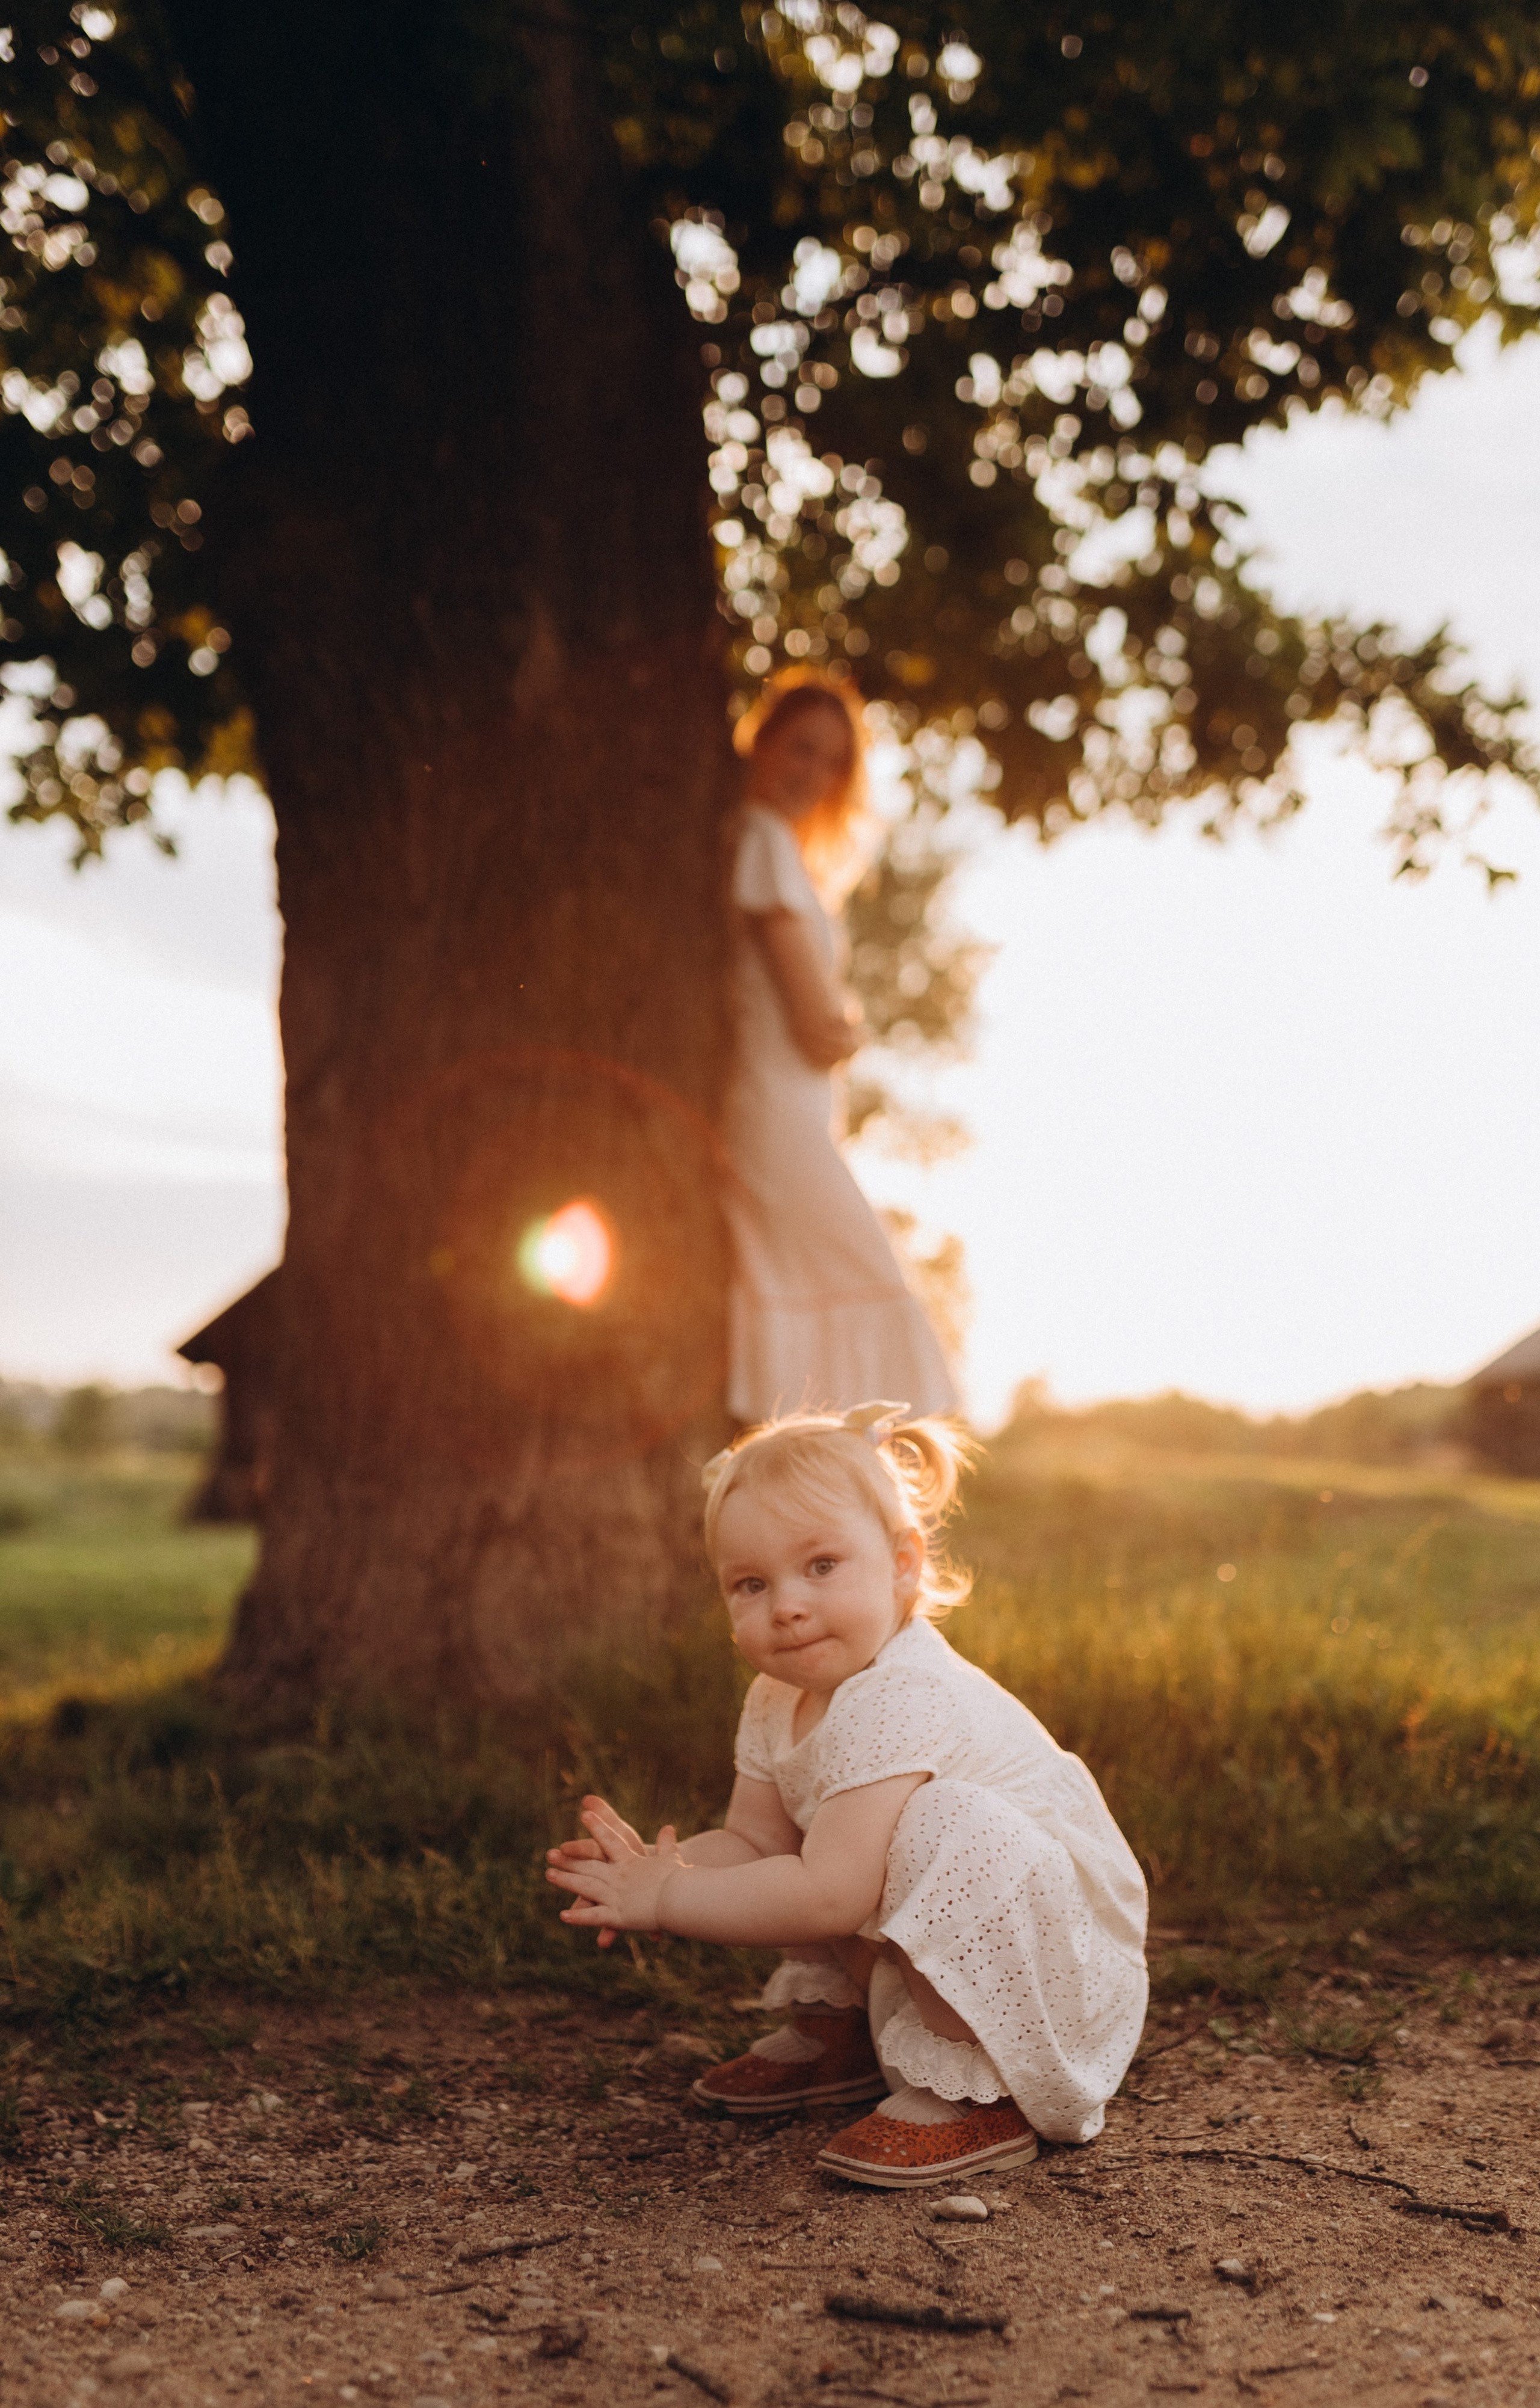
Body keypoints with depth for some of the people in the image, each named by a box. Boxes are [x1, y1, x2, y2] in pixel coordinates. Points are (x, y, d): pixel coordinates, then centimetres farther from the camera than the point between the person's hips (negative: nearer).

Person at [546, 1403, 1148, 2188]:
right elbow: (753, 1841, 0)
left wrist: (664, 1900, -27)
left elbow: (827, 1896, -35)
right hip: (941, 1961, 9)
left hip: (1051, 1960, -9)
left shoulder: (898, 1702, -30)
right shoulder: (777, 1702, -1)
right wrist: (659, 1868, -20)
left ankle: (972, 2093, -18)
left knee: (945, 1826, -34)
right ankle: (838, 2030, 20)